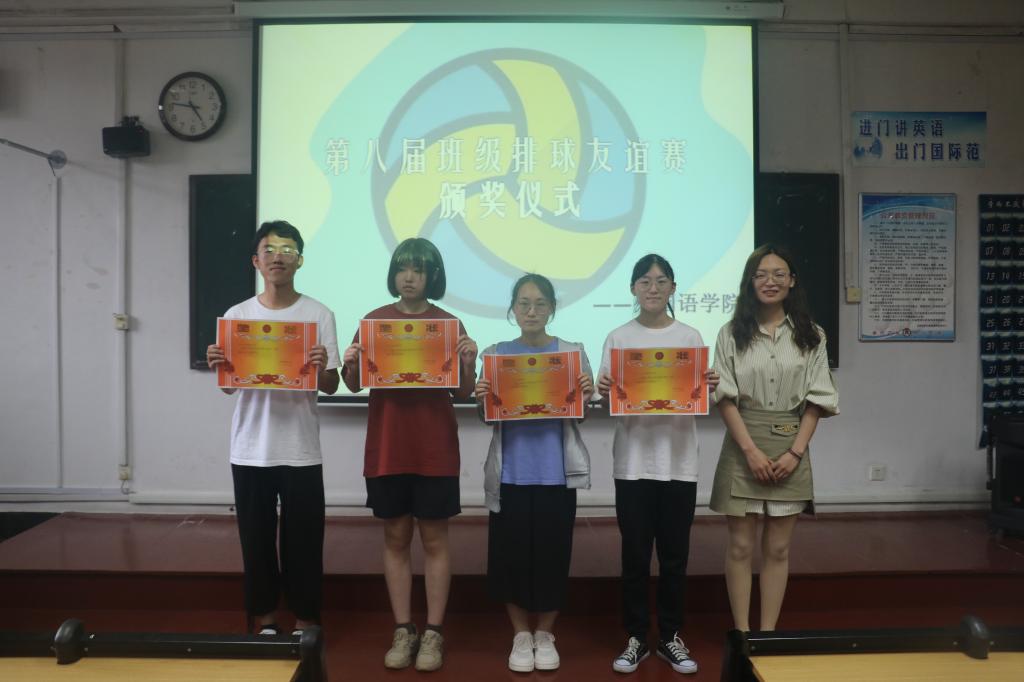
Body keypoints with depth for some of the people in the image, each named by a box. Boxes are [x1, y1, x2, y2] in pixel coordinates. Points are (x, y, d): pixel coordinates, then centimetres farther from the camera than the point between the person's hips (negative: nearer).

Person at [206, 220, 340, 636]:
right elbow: (227, 385, 6)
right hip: (250, 451, 2)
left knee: (303, 542, 7)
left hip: (301, 452, -2)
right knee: (257, 541, 13)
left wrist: (322, 368, -24)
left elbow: (331, 387, -2)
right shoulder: (236, 315, 4)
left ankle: (305, 623, 24)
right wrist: (216, 366, -15)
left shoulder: (319, 315, -1)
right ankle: (264, 622, 30)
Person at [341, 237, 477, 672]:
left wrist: (468, 362, -18)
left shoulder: (449, 324, 0)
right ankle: (403, 631, 23)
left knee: (434, 540, 6)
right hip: (386, 446, 2)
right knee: (396, 539, 10)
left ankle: (433, 633, 19)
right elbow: (354, 386, 6)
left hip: (435, 448, -2)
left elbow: (463, 394, 0)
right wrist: (350, 365, -15)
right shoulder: (374, 320, 4)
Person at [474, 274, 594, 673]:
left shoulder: (573, 352, 3)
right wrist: (481, 400, -16)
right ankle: (520, 636, 24)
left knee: (552, 553, 6)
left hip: (556, 473, 0)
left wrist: (586, 397, -17)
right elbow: (489, 418, 5)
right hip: (511, 472, 1)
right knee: (511, 553, 5)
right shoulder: (496, 353, 4)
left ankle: (545, 636, 26)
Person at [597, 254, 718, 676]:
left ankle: (670, 636, 25)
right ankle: (636, 638, 20)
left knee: (674, 554, 9)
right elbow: (608, 397, 3)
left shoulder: (690, 337, 5)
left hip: (678, 461, 1)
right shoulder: (618, 338, 3)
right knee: (635, 555, 6)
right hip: (633, 461, -1)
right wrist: (602, 390, -18)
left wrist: (710, 388, -14)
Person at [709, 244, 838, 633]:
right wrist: (751, 451, -13)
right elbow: (725, 398, -5)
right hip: (744, 449, -1)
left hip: (790, 451, 1)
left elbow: (816, 400, 2)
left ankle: (768, 634, 20)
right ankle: (742, 634, 16)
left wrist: (795, 452, -9)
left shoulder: (811, 335, 6)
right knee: (741, 546, 4)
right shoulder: (732, 334, 1)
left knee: (777, 548, 9)